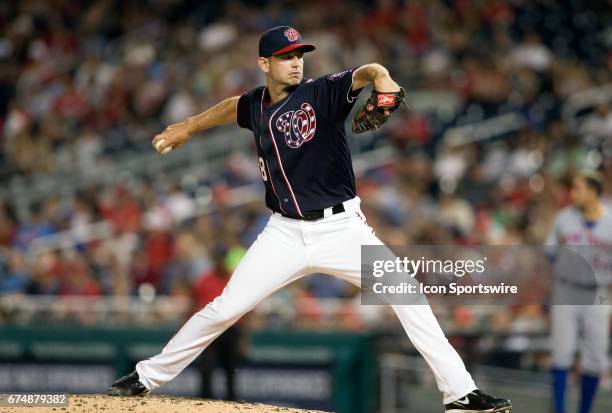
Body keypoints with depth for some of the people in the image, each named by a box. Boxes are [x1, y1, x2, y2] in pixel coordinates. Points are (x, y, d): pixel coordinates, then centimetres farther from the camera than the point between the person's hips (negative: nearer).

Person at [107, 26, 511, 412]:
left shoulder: (322, 92, -9)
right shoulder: (256, 105, 4)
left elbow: (364, 74, -28)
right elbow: (233, 107, 29)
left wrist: (381, 78, -50)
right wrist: (187, 127, 38)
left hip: (341, 227, -3)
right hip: (285, 233, 3)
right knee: (224, 309, 0)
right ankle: (147, 377, 15)